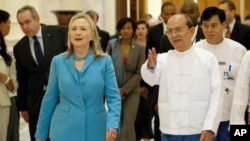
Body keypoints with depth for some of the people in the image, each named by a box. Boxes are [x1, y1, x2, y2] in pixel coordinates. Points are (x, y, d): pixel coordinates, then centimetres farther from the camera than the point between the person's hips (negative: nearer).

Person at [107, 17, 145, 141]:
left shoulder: (140, 48, -2)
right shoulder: (112, 44, 1)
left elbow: (139, 73, -4)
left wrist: (124, 89, -12)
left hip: (131, 91, -1)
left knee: (128, 124, -8)